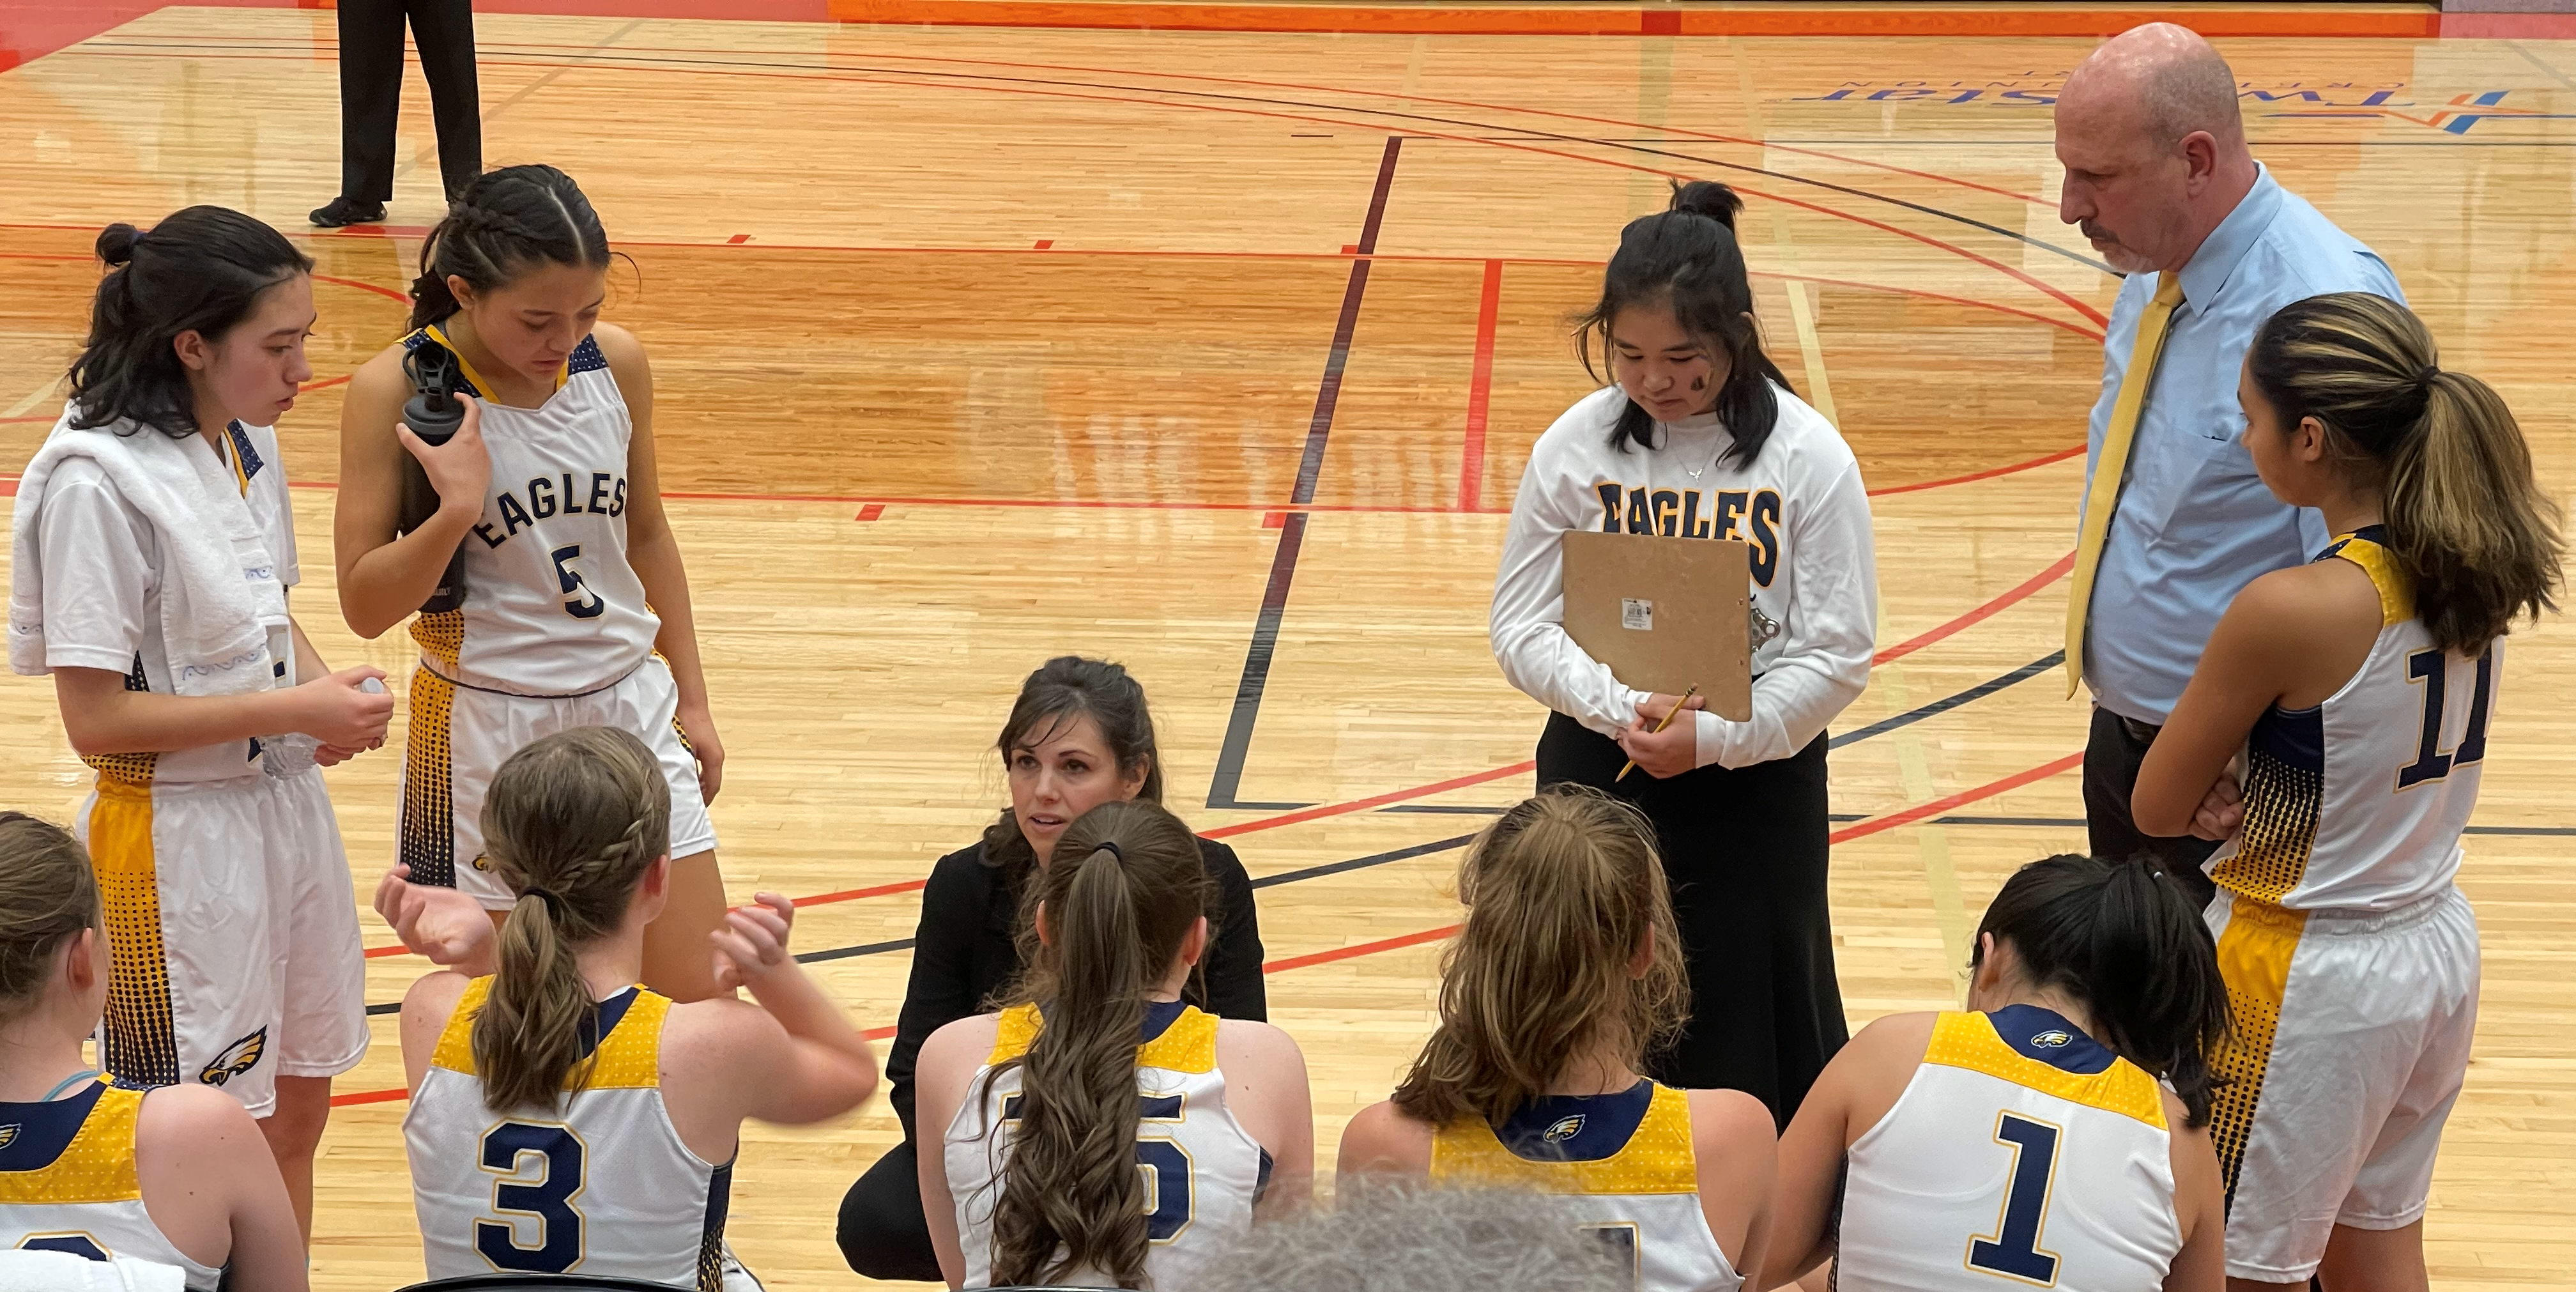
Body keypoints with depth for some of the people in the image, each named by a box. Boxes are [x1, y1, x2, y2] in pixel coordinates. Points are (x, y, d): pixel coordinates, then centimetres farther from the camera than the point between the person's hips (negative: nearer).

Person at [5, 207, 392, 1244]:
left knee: (294, 1115, 18)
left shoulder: (250, 443, 3)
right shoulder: (96, 480, -21)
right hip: (179, 836, -8)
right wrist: (293, 707, -21)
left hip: (285, 801, 8)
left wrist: (325, 686, -2)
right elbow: (96, 717, -22)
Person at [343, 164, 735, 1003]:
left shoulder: (615, 362, -1)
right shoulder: (398, 390, -13)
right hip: (485, 727, -4)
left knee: (700, 1002, 3)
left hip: (630, 707, 4)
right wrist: (458, 506, -27)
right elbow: (365, 605, -12)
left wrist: (692, 700, 18)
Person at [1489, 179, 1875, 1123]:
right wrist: (1621, 707, -18)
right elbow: (1521, 628, -1)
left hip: (1758, 774, -2)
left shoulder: (1808, 458, -8)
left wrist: (1713, 737, -19)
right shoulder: (1575, 448, -3)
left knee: (1754, 1045, 6)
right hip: (1595, 771, 2)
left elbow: (1837, 654, -8)